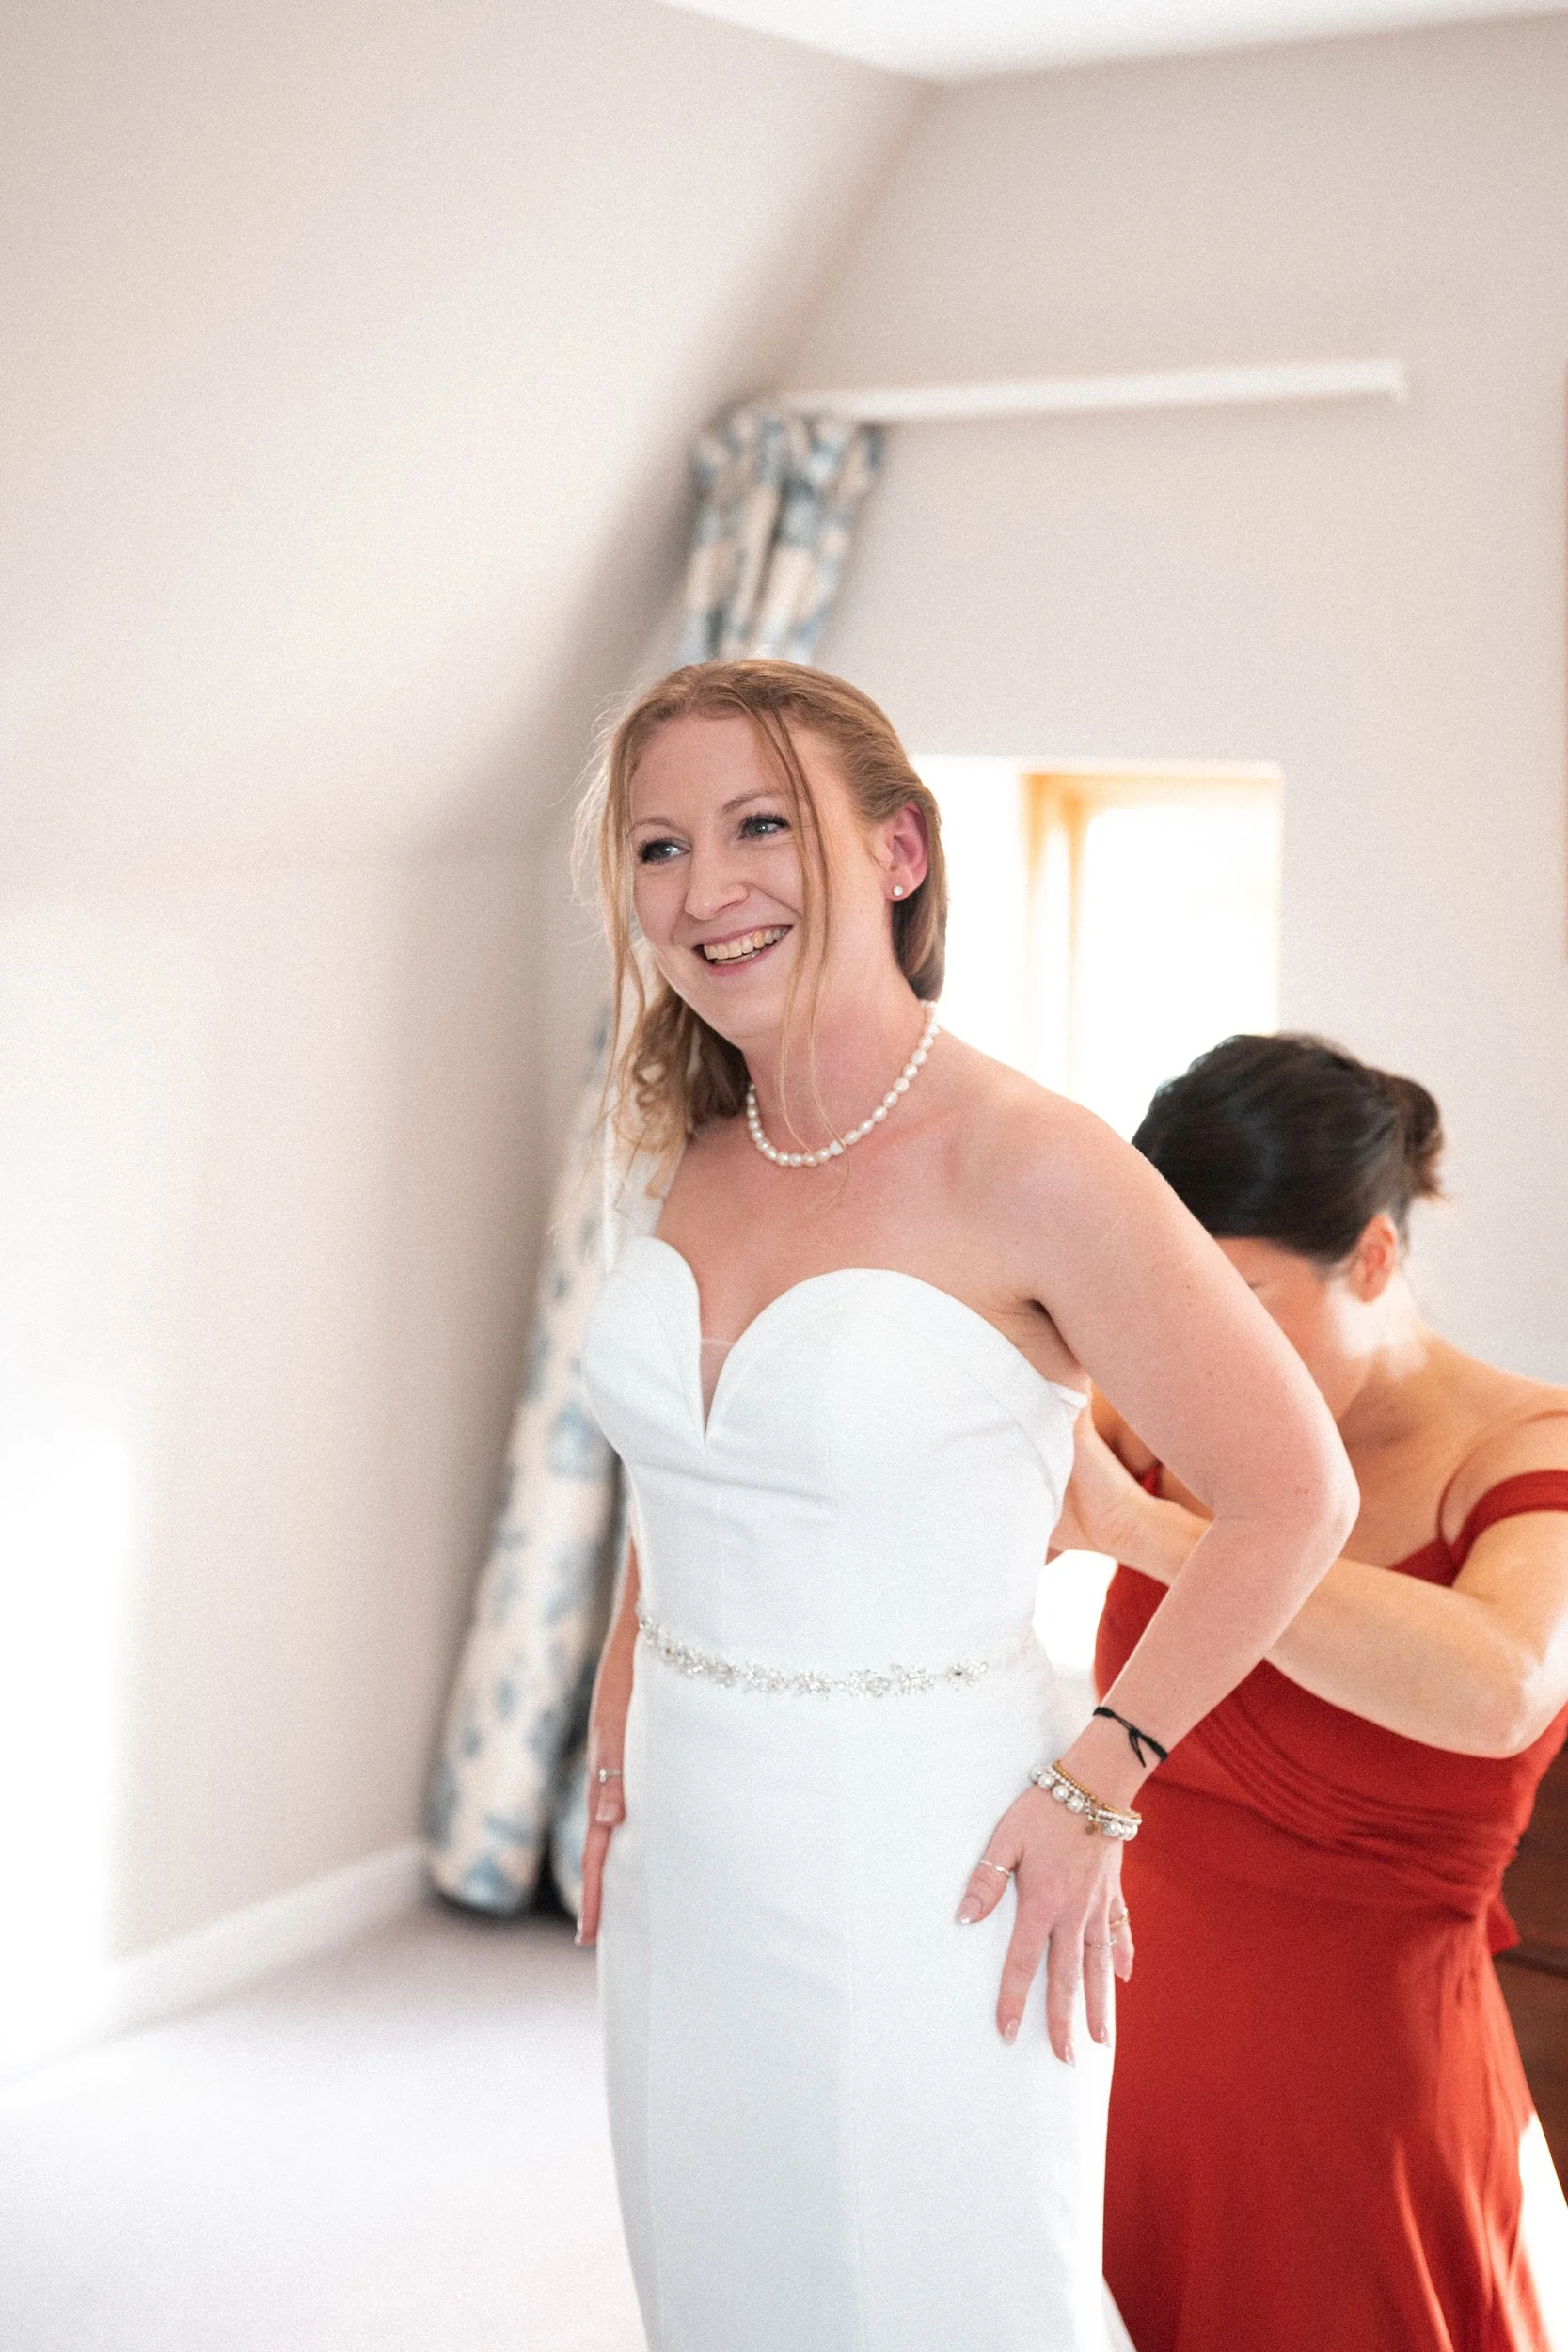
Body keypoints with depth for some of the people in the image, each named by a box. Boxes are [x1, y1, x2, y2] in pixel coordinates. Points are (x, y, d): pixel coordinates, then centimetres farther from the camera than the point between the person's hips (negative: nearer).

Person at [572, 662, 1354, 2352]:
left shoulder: (1030, 1167, -18)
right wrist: (616, 1776, 13)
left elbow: (1293, 1497, -12)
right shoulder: (692, 1160, 2)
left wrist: (1088, 1787, -12)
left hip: (917, 1878, -6)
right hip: (686, 1875, 6)